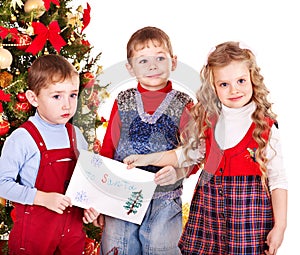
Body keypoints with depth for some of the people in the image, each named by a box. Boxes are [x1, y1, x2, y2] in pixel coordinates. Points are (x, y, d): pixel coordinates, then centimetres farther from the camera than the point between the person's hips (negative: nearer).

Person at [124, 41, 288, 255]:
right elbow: (188, 153, 19)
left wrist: (280, 225, -7)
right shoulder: (207, 120, 5)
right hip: (207, 207, 4)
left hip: (248, 211, -3)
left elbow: (278, 180, -4)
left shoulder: (265, 127, -6)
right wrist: (147, 159, 14)